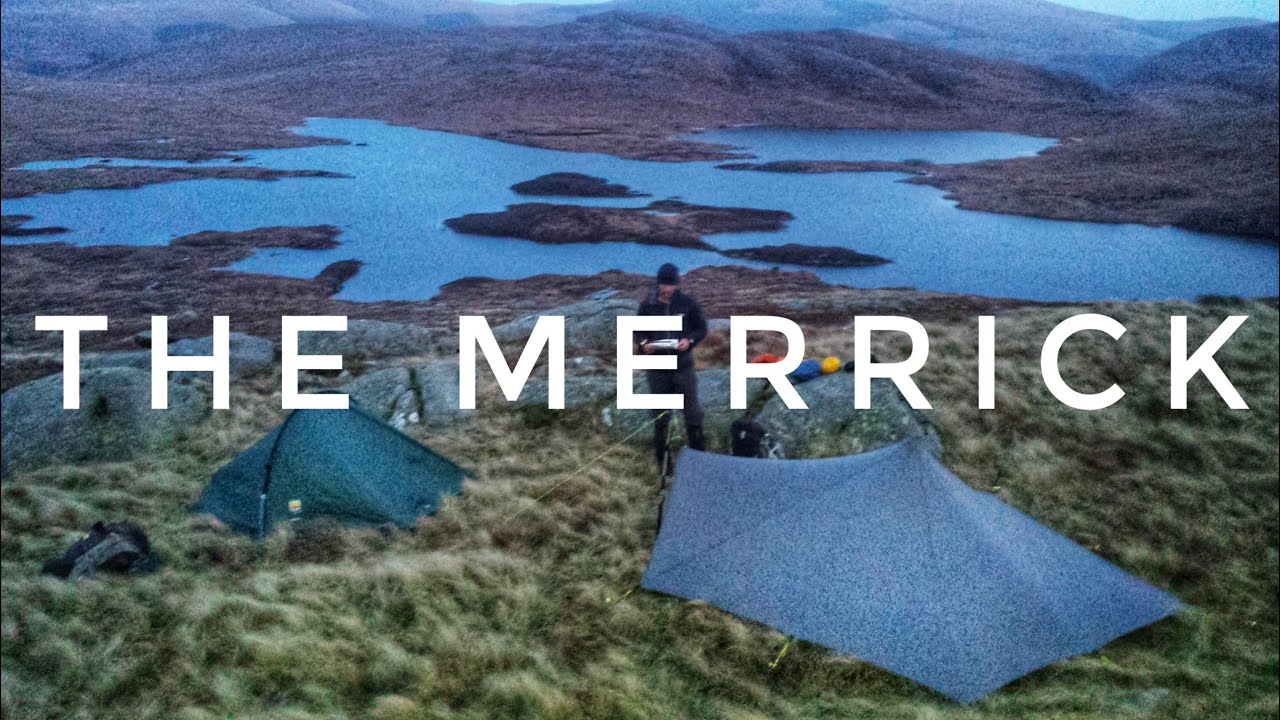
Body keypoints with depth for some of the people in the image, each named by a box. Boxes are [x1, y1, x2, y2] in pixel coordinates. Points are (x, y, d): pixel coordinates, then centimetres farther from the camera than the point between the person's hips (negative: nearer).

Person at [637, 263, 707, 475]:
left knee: (692, 412, 5)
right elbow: (639, 331, 8)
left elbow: (701, 328, 2)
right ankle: (663, 460, 22)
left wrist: (689, 340, -17)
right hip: (657, 369, 1)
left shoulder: (688, 304, -6)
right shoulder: (647, 306, -3)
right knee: (660, 415, 10)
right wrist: (644, 343, -14)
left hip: (683, 367, -1)